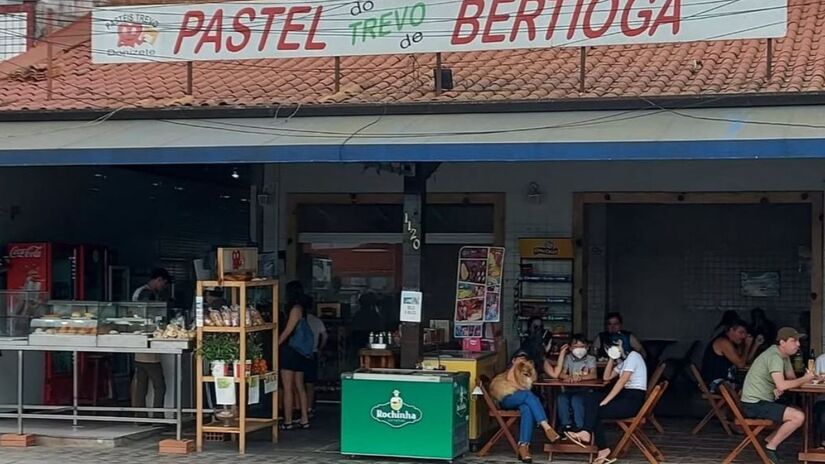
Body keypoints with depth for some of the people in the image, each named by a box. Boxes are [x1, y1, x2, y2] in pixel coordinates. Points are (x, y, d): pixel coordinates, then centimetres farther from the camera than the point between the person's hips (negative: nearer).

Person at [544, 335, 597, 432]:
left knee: (576, 399, -34)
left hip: (585, 390, -2)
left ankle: (579, 427, -23)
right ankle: (566, 426, -19)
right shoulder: (568, 358, 12)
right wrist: (568, 377, -28)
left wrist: (581, 377, -33)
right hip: (570, 389, 3)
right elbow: (561, 374, -2)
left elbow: (593, 375, -12)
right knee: (561, 398, -29)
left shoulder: (591, 359, 5)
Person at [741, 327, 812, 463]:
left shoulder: (784, 356, 12)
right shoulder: (774, 357, -20)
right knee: (798, 417, -19)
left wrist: (780, 389, -13)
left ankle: (770, 440, 10)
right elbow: (781, 385, -30)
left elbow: (791, 378, 10)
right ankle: (771, 448, -7)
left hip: (765, 401, 10)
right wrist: (804, 379, -16)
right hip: (754, 404, -10)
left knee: (800, 414, 9)